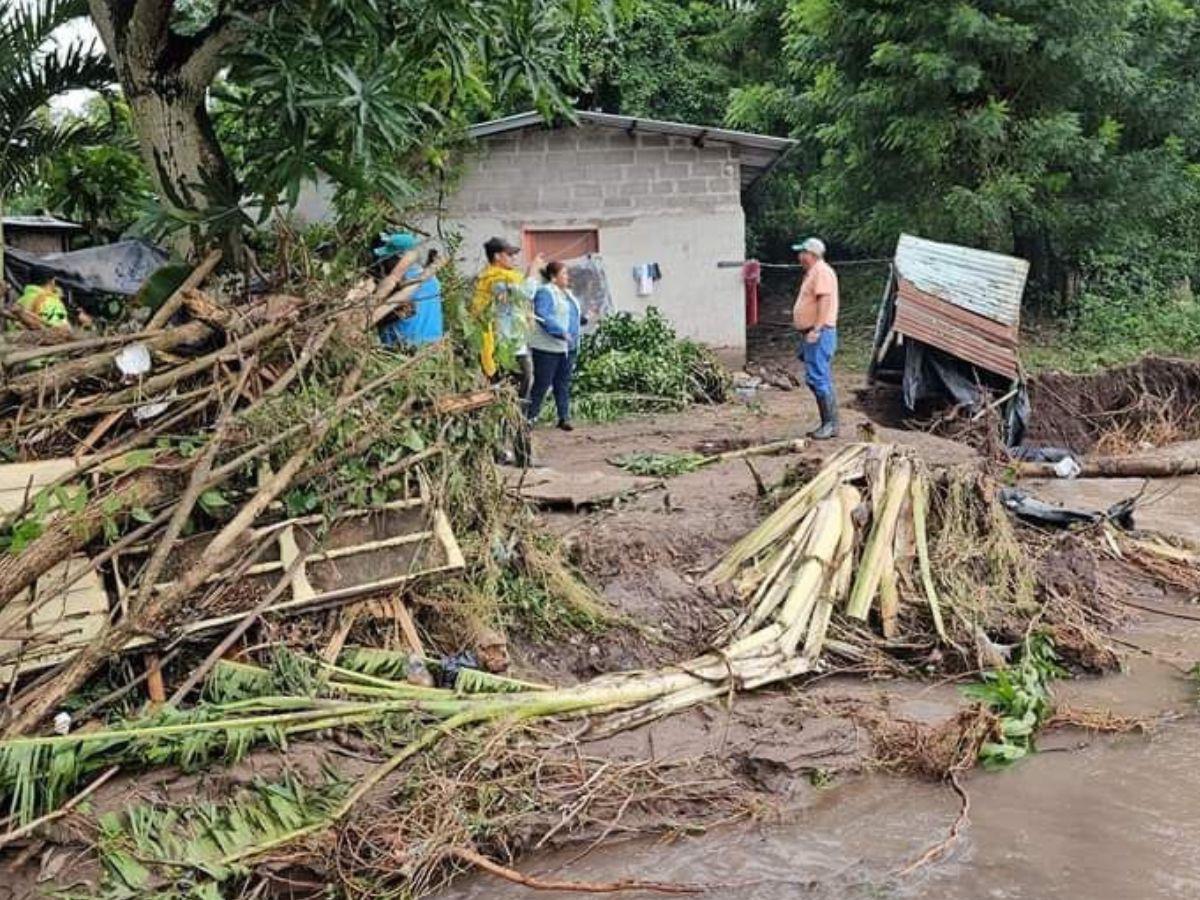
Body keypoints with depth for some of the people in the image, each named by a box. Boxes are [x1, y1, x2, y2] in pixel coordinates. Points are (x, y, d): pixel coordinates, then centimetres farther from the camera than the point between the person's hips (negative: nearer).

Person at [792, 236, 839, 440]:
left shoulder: (822, 271, -11)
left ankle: (831, 424, -10)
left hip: (819, 333, -11)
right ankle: (827, 424, 14)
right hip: (811, 333, 11)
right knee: (818, 380, 11)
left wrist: (816, 329, -27)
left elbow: (825, 301, -21)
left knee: (818, 378, -12)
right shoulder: (812, 272, 21)